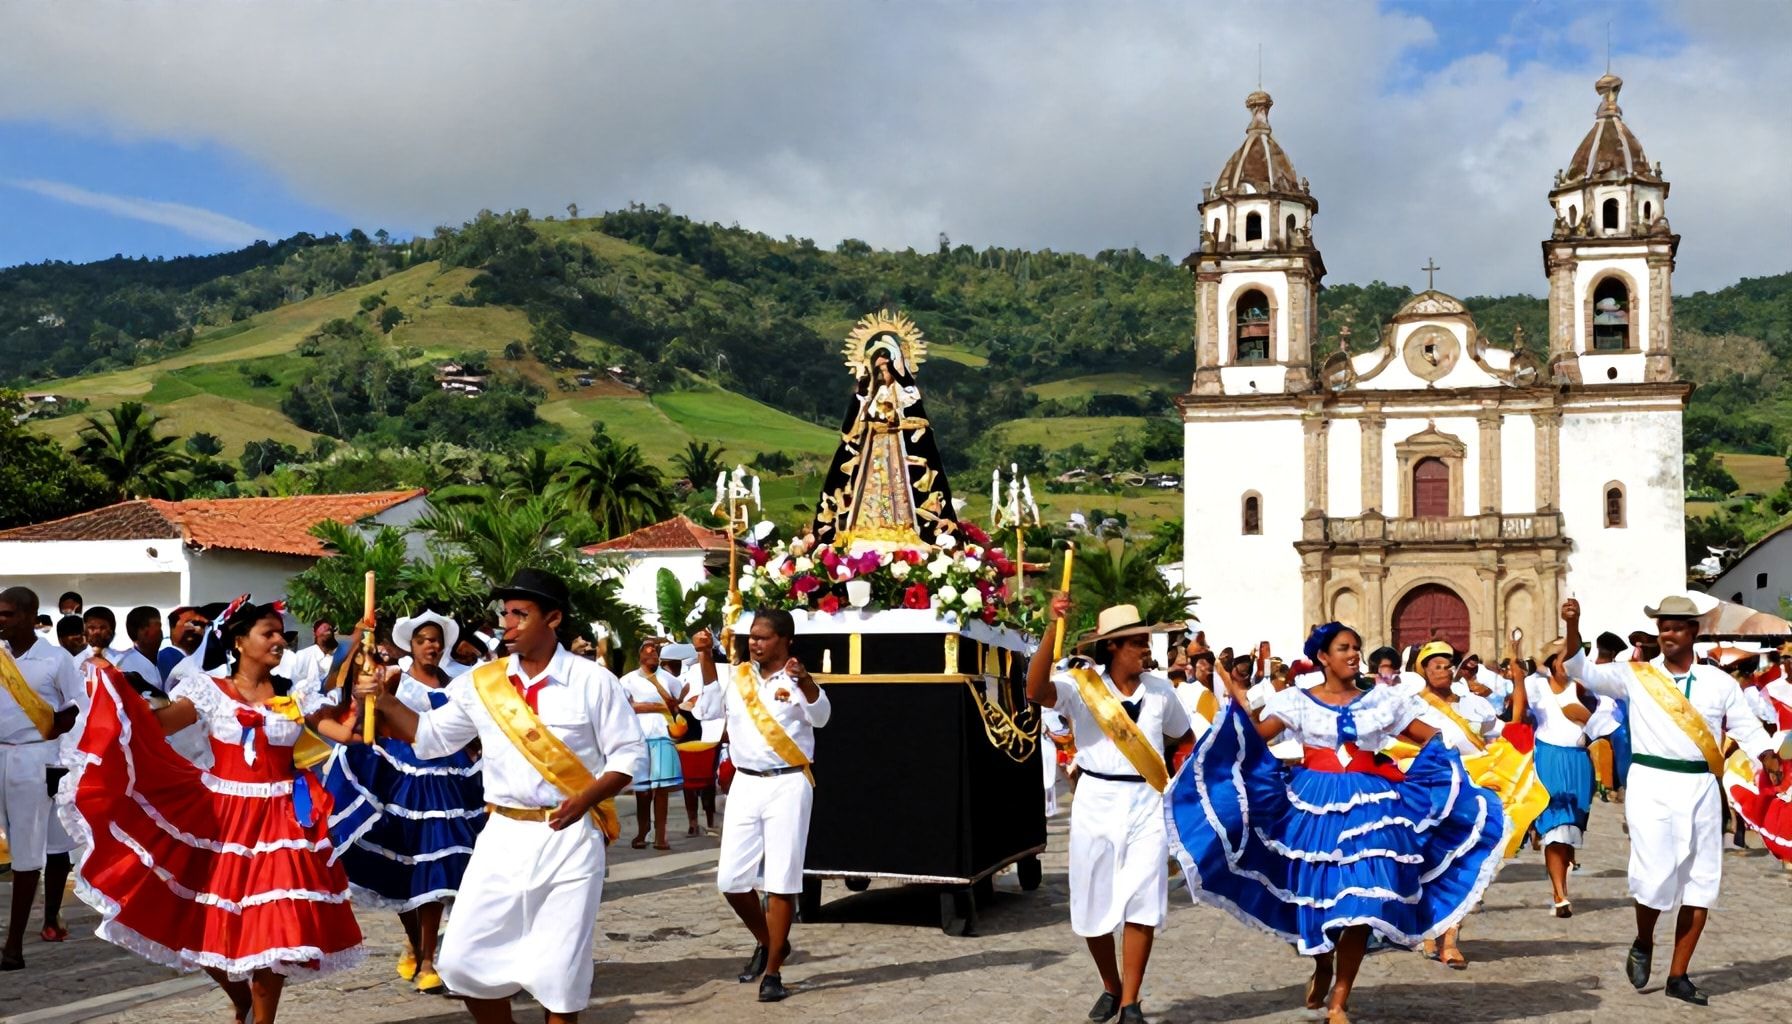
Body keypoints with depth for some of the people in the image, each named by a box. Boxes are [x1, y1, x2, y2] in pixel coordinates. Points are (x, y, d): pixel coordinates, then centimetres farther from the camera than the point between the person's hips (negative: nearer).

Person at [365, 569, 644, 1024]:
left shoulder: (593, 682, -6)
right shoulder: (481, 683, 4)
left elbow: (629, 754, -4)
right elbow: (430, 737, 12)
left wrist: (584, 800, -18)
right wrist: (385, 702, -2)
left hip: (570, 838, -3)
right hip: (503, 836, 3)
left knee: (560, 967, 4)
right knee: (464, 958, 3)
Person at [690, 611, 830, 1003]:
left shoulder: (797, 681, -5)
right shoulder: (736, 676, 8)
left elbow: (821, 717, -22)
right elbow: (707, 711, -2)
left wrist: (805, 681, -41)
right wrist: (706, 659, -5)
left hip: (788, 785, -4)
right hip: (745, 783, 5)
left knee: (782, 880, -1)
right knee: (730, 879, 4)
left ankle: (773, 972, 9)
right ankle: (767, 942, 29)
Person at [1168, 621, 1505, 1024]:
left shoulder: (1382, 699, 8)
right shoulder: (1297, 700, 2)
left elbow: (1434, 737, 10)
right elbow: (1255, 738, -10)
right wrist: (1239, 704, -21)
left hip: (1369, 805, 1)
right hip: (1315, 804, -1)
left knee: (1363, 900, -6)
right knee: (1316, 893, 3)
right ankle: (1323, 968, 37)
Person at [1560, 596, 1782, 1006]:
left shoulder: (1719, 682, 7)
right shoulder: (1636, 676, 1)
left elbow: (1746, 727, 6)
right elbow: (1583, 671, -8)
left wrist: (1767, 756, -14)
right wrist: (1572, 627, -24)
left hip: (1701, 787, 3)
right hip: (1652, 784, -3)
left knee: (1701, 880, 5)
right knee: (1655, 875, -13)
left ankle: (1678, 976, 16)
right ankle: (1643, 943, 18)